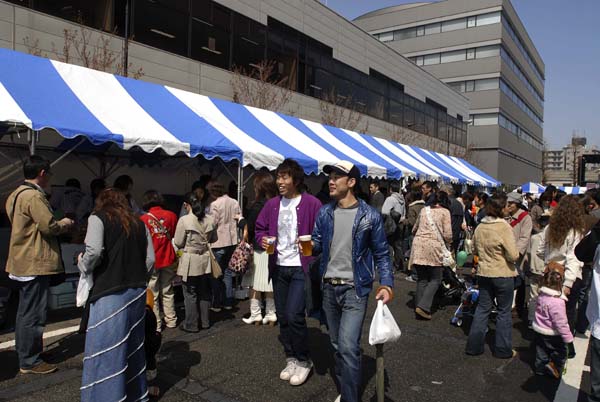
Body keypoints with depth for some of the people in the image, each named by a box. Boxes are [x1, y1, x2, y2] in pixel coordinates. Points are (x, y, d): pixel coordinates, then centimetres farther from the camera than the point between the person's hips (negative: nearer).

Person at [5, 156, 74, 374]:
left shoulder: (16, 194, 15)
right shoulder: (34, 196, -18)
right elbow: (49, 226, -23)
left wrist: (58, 225, 13)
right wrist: (64, 223, -3)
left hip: (23, 262, 11)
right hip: (36, 263, -11)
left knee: (25, 311, 19)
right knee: (33, 314, -2)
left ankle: (24, 354, 31)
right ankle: (30, 361, 6)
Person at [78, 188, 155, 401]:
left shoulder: (98, 218, -1)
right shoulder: (139, 223, 13)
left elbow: (94, 251, -16)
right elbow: (150, 259, 8)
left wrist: (83, 265, 3)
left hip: (110, 293, -6)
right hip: (137, 291, 6)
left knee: (106, 348, 2)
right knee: (132, 343, 18)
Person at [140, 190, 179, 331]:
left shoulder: (144, 219, -12)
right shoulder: (171, 215, -4)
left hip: (152, 261, -3)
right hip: (168, 259, 3)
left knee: (152, 294, 7)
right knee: (167, 292, 16)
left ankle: (156, 325, 12)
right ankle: (171, 321, 23)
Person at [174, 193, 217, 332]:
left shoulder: (184, 220, -16)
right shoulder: (210, 219, -2)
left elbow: (178, 243, -10)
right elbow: (214, 239, 9)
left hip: (190, 261, -5)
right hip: (205, 261, 5)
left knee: (190, 294, 7)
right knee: (204, 292, 17)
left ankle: (191, 324, 15)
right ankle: (205, 322, 27)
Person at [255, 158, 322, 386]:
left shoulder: (311, 204, -9)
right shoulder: (272, 205, 6)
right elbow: (259, 229, 16)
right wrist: (262, 239, -5)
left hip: (301, 267, -5)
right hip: (279, 267, 6)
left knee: (294, 315, -12)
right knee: (282, 317, 12)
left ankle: (303, 361, 12)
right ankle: (291, 358, 31)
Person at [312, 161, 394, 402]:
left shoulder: (370, 216, -8)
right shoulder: (324, 213, 3)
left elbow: (381, 254, -2)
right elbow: (317, 244, 8)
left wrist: (386, 284, -13)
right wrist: (308, 245, -15)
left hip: (355, 289, -5)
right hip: (329, 287, 5)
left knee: (348, 346, -14)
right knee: (337, 345, 16)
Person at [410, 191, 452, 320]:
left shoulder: (424, 210, 16)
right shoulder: (445, 212, 3)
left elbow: (414, 229, 25)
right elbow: (447, 234, -3)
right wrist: (448, 244, 15)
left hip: (419, 246, 4)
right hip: (433, 246, -4)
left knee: (421, 279, 14)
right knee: (435, 280, 7)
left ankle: (419, 307, 14)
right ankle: (423, 307, -5)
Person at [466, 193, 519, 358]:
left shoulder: (480, 227, 0)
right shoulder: (504, 227, -18)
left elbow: (475, 250, 11)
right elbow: (513, 255, -18)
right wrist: (516, 254, 2)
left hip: (484, 273, 5)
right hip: (503, 274, -5)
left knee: (482, 309, 14)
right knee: (504, 312, 10)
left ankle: (474, 345, 19)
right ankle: (503, 349, 20)